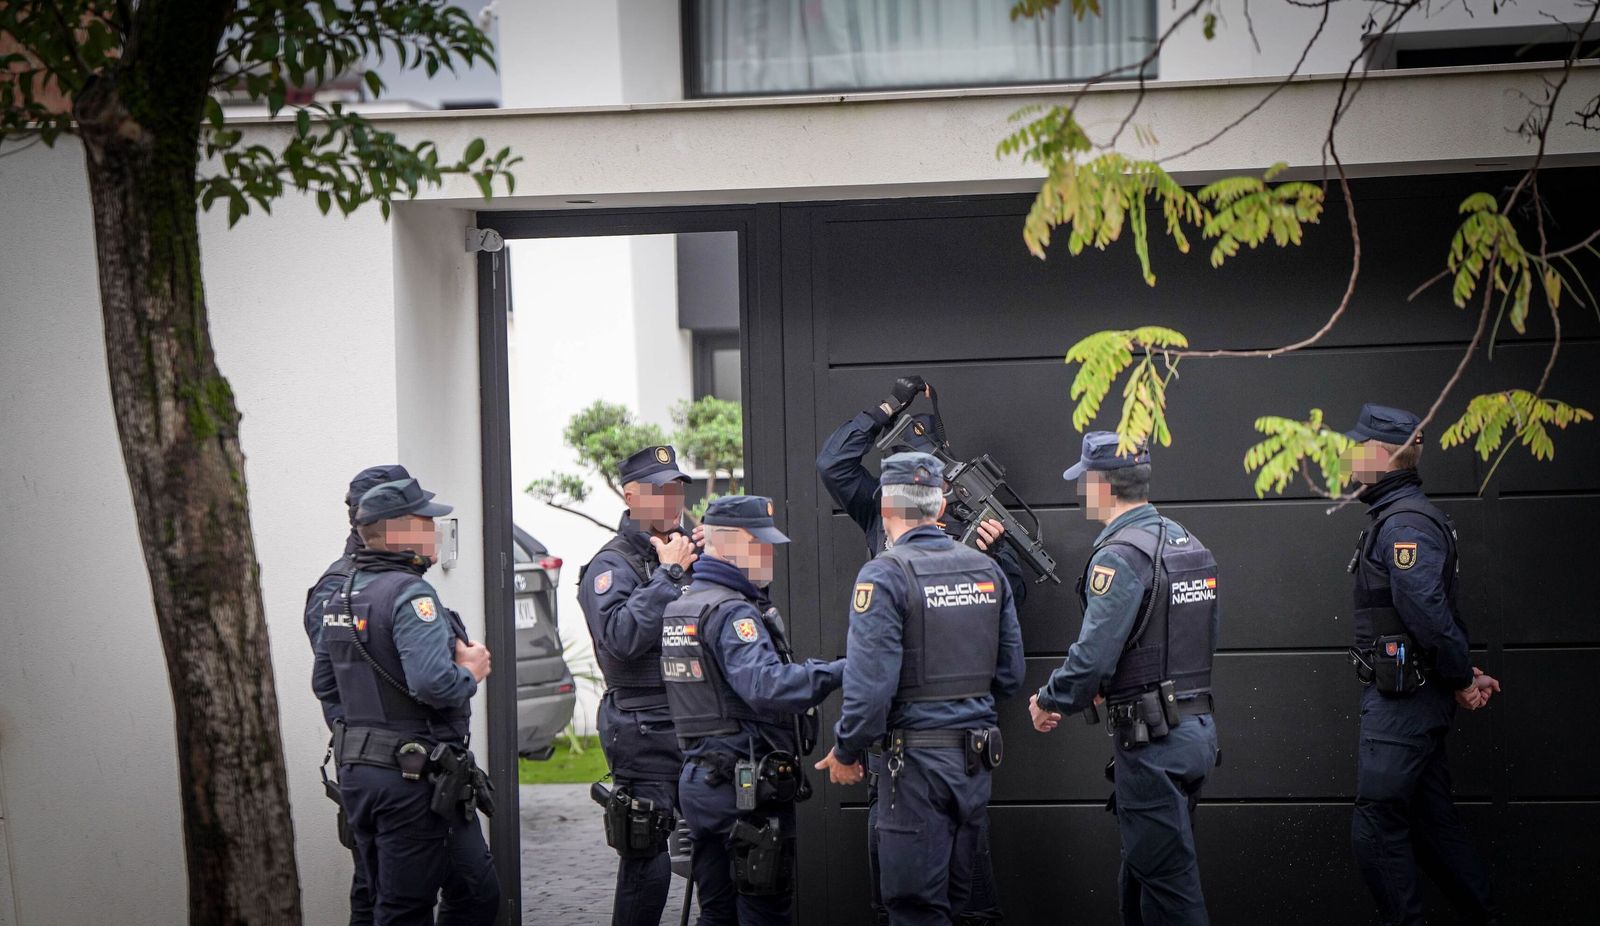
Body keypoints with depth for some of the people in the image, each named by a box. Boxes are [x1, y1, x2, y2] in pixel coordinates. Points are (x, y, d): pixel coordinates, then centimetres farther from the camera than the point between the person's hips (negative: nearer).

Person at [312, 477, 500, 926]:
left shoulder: (340, 597, 13)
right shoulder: (409, 594, -16)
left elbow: (324, 685, 22)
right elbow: (433, 683, -28)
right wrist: (471, 672, -9)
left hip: (356, 770, 9)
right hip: (413, 773, -9)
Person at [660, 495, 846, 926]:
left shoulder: (681, 606, 16)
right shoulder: (733, 612, -15)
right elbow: (767, 685, -30)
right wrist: (839, 670, -28)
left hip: (698, 781, 9)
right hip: (747, 789, -9)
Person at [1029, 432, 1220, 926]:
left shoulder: (1121, 556, -16)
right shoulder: (1189, 545, 13)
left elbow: (1093, 657, -21)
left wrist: (1049, 702, -3)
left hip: (1152, 739, -9)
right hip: (1197, 729, 9)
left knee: (1168, 883, -5)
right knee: (1142, 872, 17)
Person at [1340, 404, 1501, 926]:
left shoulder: (1404, 523, -17)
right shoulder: (1398, 516, 17)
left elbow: (1428, 611, -25)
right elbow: (1437, 613, 20)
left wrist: (1460, 679, -14)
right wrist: (1465, 675, 12)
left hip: (1400, 701, -10)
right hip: (1408, 700, 10)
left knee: (1377, 830, -8)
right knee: (1432, 824, 14)